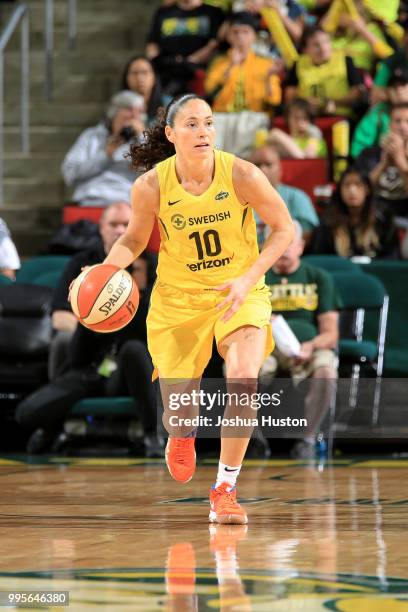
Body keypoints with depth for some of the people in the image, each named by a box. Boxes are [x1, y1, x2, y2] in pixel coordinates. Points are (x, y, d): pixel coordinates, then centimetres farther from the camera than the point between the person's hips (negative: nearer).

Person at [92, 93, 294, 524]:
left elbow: (283, 229, -7)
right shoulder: (151, 186, -16)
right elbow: (135, 238, 2)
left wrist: (248, 280, -19)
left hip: (240, 292, -1)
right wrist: (107, 270, -18)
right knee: (180, 410, 4)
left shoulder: (242, 176, -19)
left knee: (243, 376, -27)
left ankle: (224, 490, -13)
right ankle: (182, 434, 47)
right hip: (178, 296, 1)